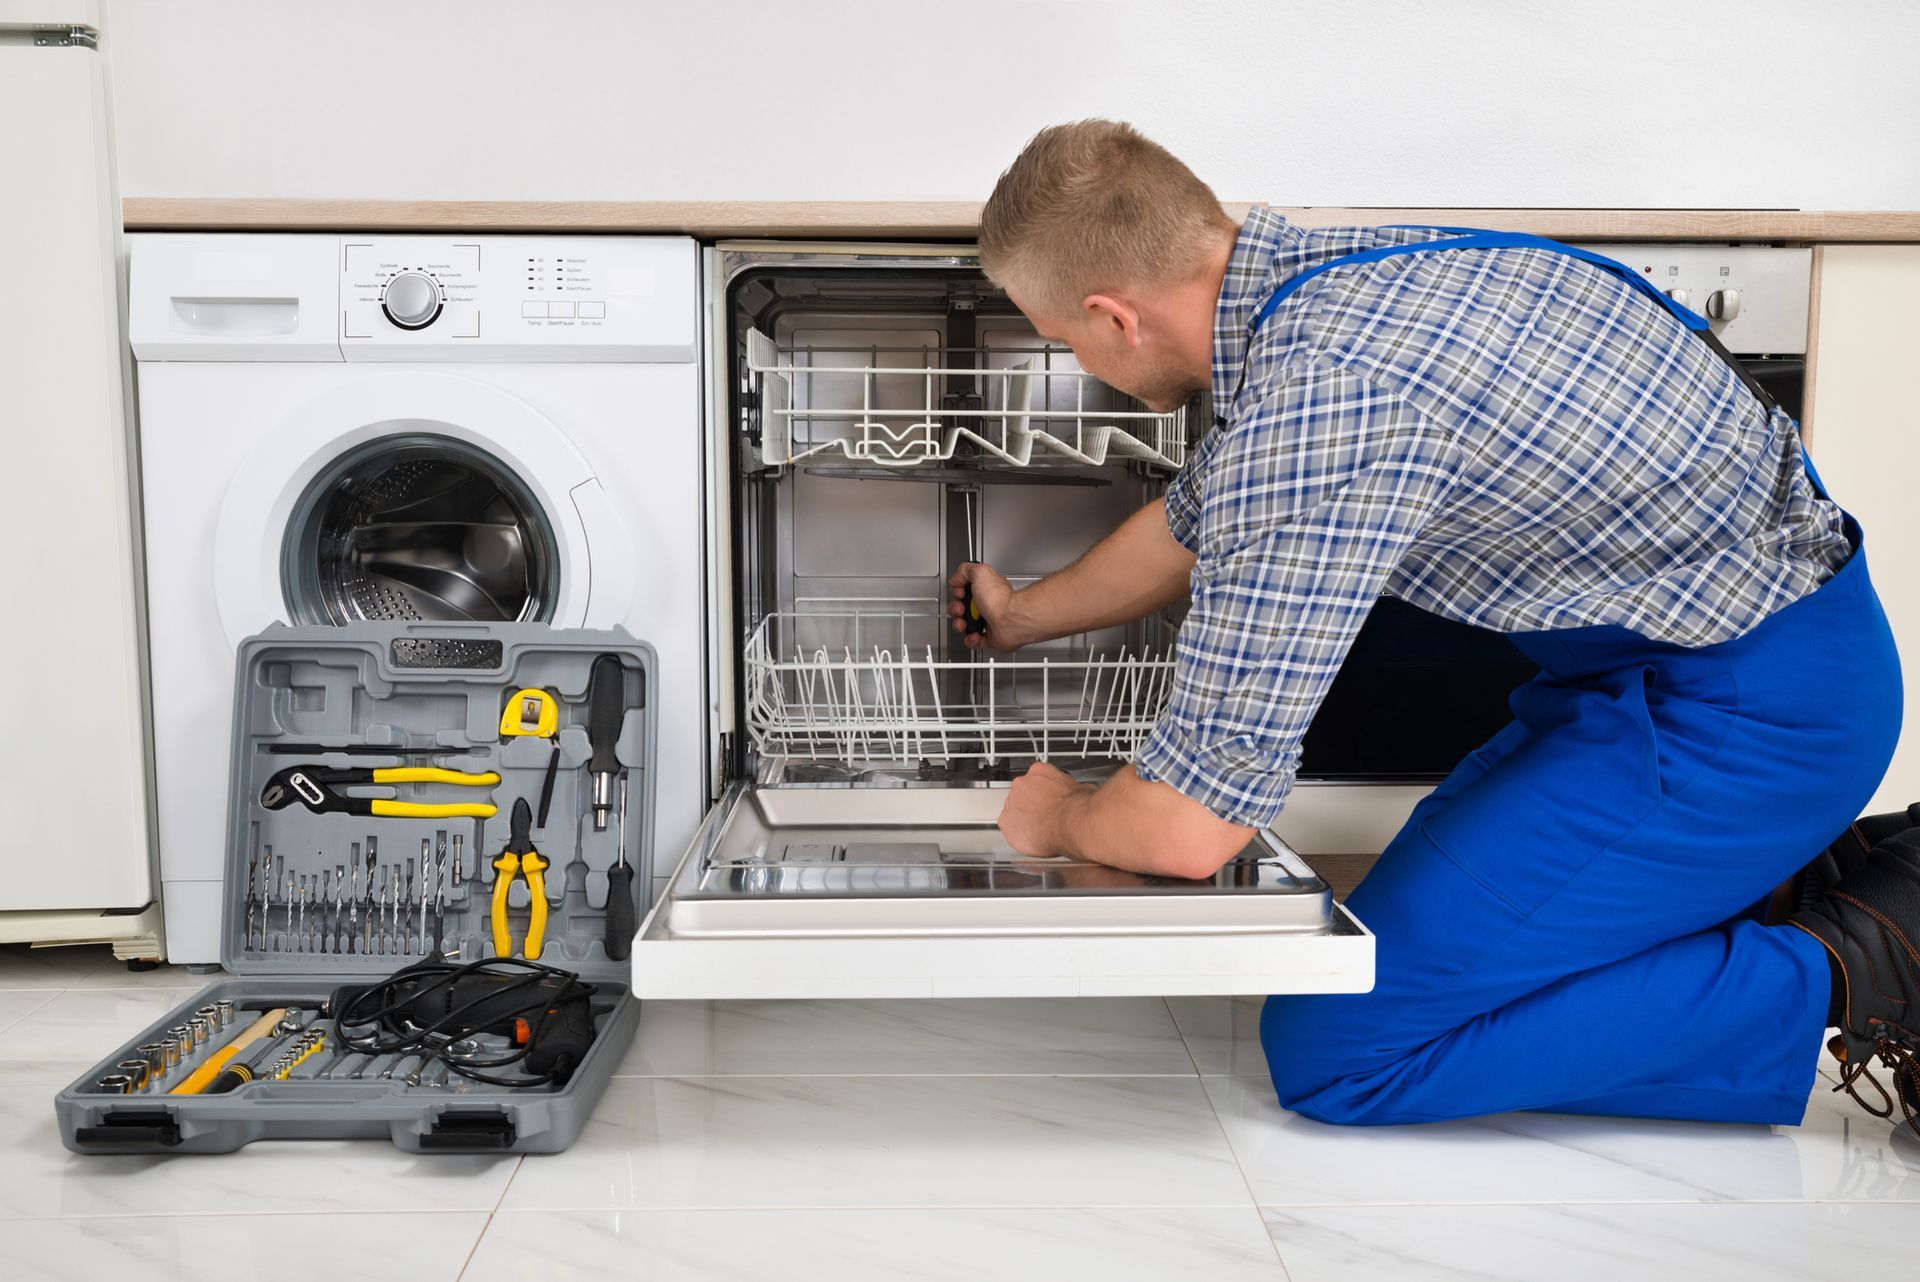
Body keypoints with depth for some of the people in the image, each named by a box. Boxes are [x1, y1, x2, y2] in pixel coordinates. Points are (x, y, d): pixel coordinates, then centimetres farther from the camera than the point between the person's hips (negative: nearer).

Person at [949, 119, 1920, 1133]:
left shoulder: (1315, 396, -29)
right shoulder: (1312, 265, 2)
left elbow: (1192, 827, -25)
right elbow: (1196, 520, 21)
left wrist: (1055, 820, -2)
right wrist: (1021, 617, 36)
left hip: (1742, 708, -9)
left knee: (1330, 1050, -9)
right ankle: (1793, 865, 16)